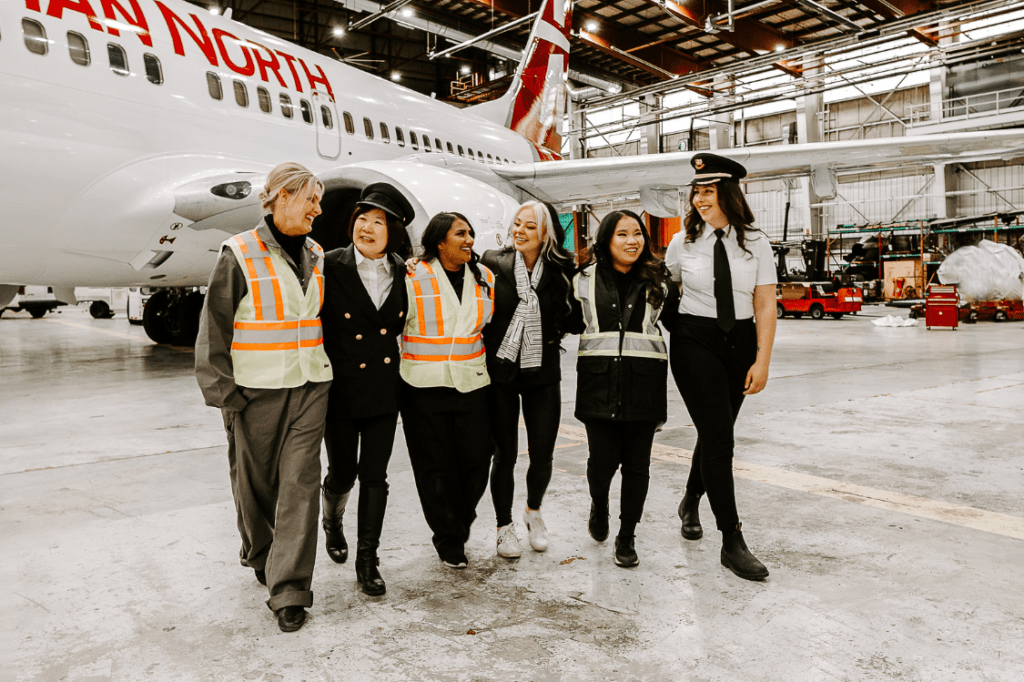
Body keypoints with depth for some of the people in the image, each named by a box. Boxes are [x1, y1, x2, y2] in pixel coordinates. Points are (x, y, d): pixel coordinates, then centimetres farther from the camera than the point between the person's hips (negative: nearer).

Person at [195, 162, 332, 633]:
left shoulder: (315, 257, 12)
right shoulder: (240, 255, -4)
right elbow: (214, 326, -5)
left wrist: (326, 373, 16)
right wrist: (222, 390, -9)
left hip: (309, 387, 4)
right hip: (256, 390, -3)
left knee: (301, 483, -3)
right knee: (255, 482, 10)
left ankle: (289, 589, 3)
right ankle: (258, 554, 39)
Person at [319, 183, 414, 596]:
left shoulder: (403, 272, 3)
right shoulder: (331, 266, -8)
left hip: (384, 387, 2)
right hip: (341, 387, -2)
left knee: (375, 475, 5)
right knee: (342, 472, 11)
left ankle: (368, 561, 17)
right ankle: (332, 522, 46)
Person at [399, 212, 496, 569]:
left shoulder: (485, 277, 9)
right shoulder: (413, 278, -5)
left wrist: (491, 369, 19)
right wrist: (398, 379, 0)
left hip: (472, 385, 4)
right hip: (424, 389, -3)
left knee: (476, 462, 6)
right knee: (436, 468, 4)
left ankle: (459, 526, 33)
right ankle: (448, 540, 23)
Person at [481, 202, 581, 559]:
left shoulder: (562, 270, -1)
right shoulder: (493, 262, -3)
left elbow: (575, 320, 3)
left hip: (543, 372, 1)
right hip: (500, 370, -1)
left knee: (542, 455, 5)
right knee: (505, 453, 5)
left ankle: (533, 511, 35)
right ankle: (504, 526, 26)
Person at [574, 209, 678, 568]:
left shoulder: (658, 282, 8)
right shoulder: (585, 280, 5)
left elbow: (678, 323, 15)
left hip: (644, 381, 1)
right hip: (599, 380, -1)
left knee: (637, 464, 5)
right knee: (603, 459, -1)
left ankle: (627, 537, 22)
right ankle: (599, 505, 35)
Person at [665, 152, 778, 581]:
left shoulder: (755, 244, 1)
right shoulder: (683, 244, 0)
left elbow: (765, 305, -2)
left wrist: (762, 360, -8)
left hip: (740, 342, 3)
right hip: (695, 342, -2)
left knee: (715, 432, 14)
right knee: (718, 436, -9)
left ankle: (691, 501, 42)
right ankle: (732, 542, -3)